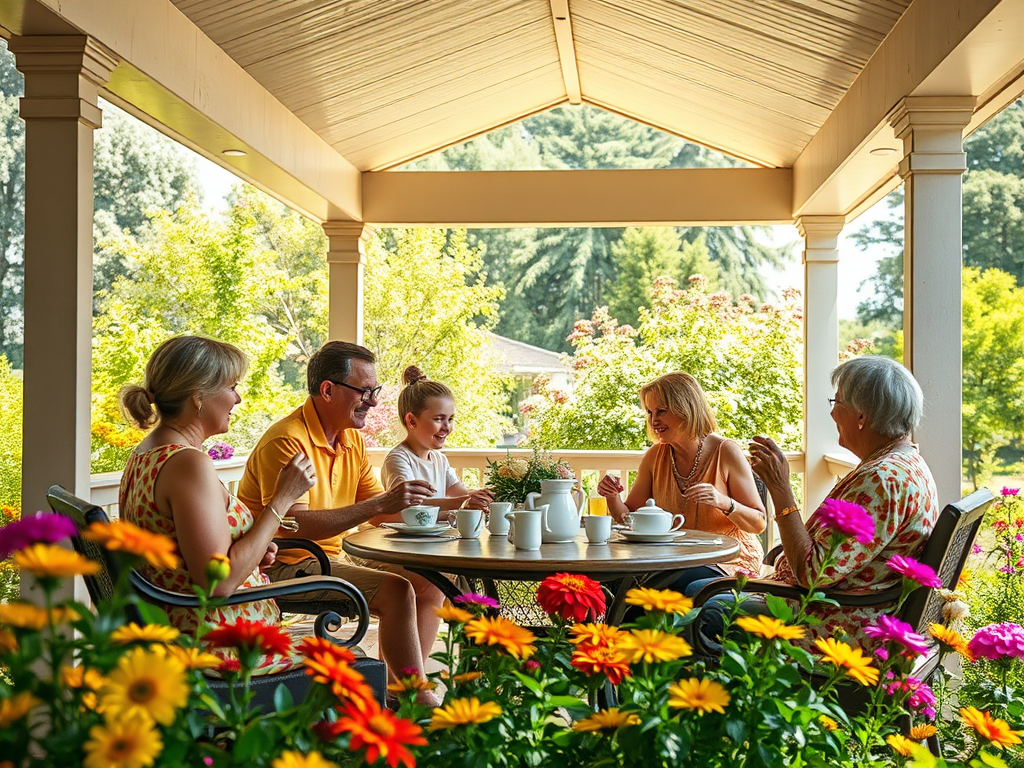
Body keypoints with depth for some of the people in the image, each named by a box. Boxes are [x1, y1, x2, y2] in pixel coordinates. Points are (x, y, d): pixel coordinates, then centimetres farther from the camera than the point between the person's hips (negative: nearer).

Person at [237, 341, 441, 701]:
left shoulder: (352, 440, 10)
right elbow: (294, 525, -29)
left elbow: (379, 508, 12)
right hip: (286, 567, -9)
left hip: (333, 557, 9)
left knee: (429, 584, 1)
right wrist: (379, 505, -32)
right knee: (396, 591, -23)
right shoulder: (287, 442, -19)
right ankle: (419, 700, -11)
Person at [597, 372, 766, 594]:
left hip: (729, 561, -4)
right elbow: (628, 518, 7)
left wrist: (724, 503, -26)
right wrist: (613, 498, -14)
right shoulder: (656, 455, 3)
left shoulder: (725, 453, -10)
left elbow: (759, 523, -8)